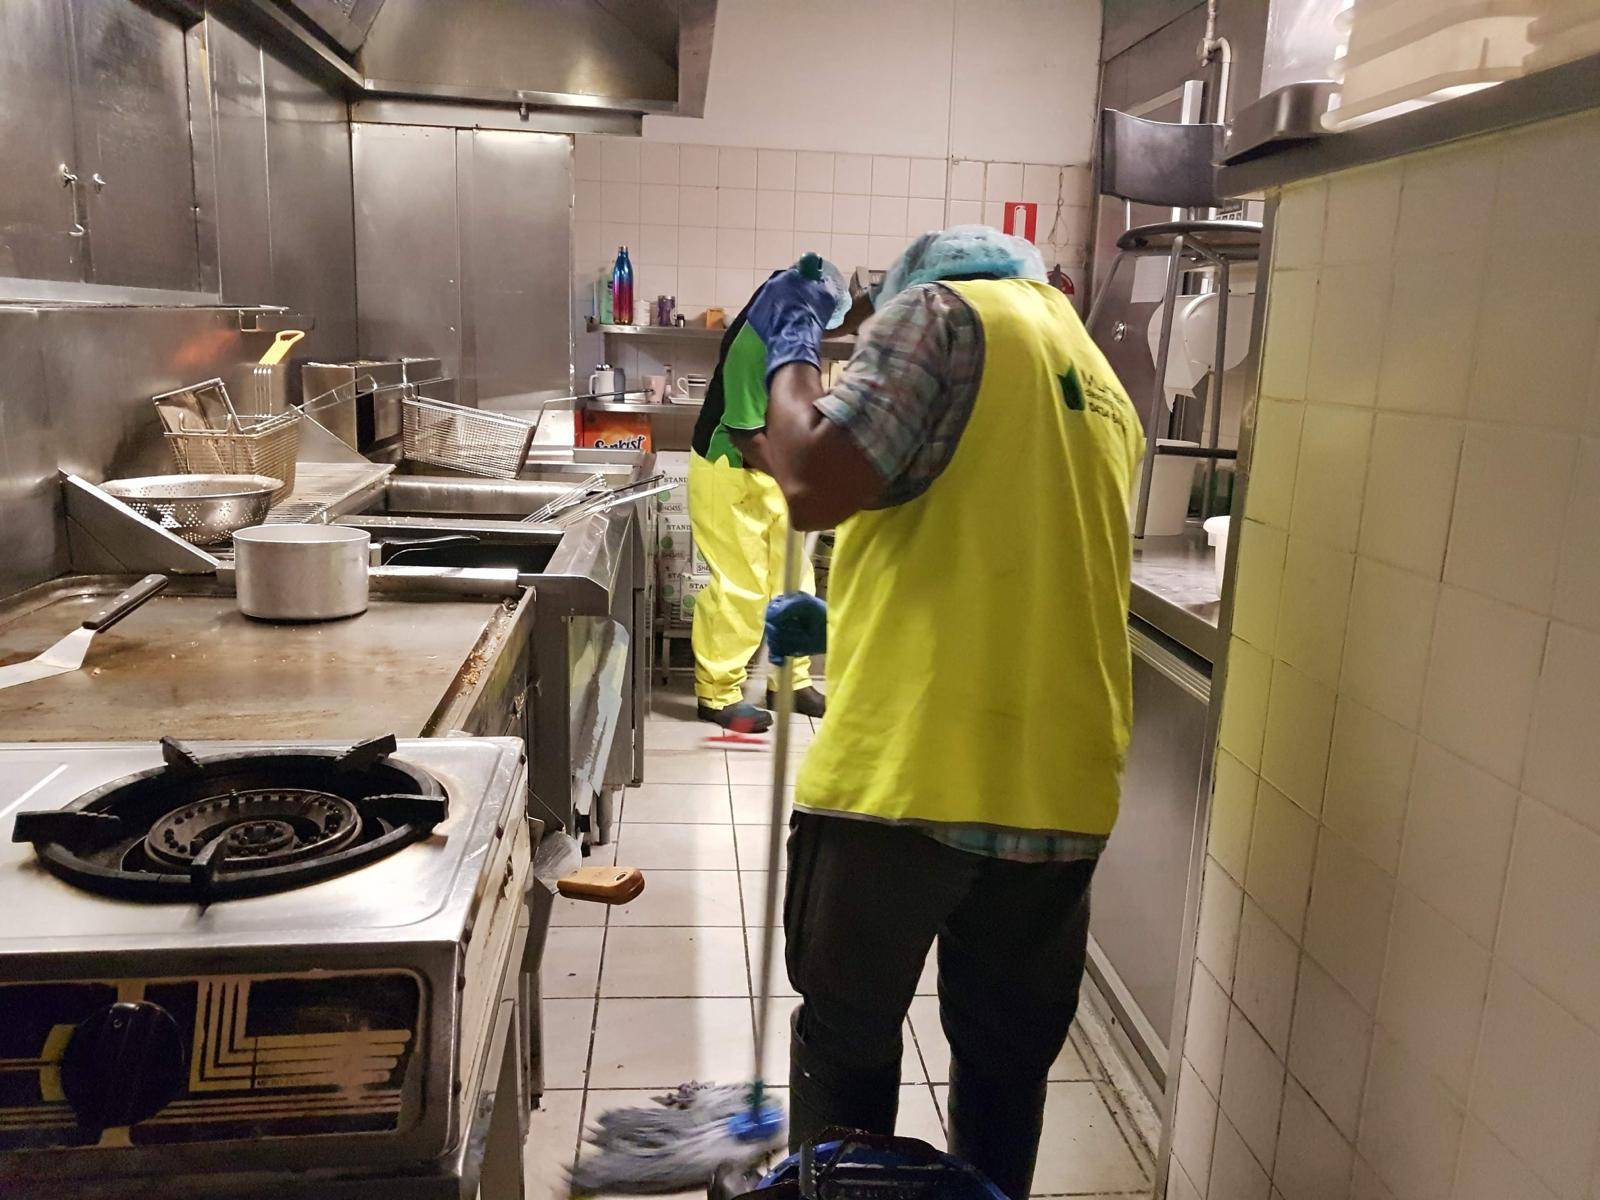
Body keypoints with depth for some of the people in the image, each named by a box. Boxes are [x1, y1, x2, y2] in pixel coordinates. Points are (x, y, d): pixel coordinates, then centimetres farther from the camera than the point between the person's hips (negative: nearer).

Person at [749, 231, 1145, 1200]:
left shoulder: (940, 309, -3)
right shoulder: (1106, 388, 20)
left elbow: (816, 484, -15)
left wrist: (789, 349, 3)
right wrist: (845, 618, 29)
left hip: (908, 770, -6)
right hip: (1061, 786, 7)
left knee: (846, 1039, 14)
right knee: (1010, 1056, 20)